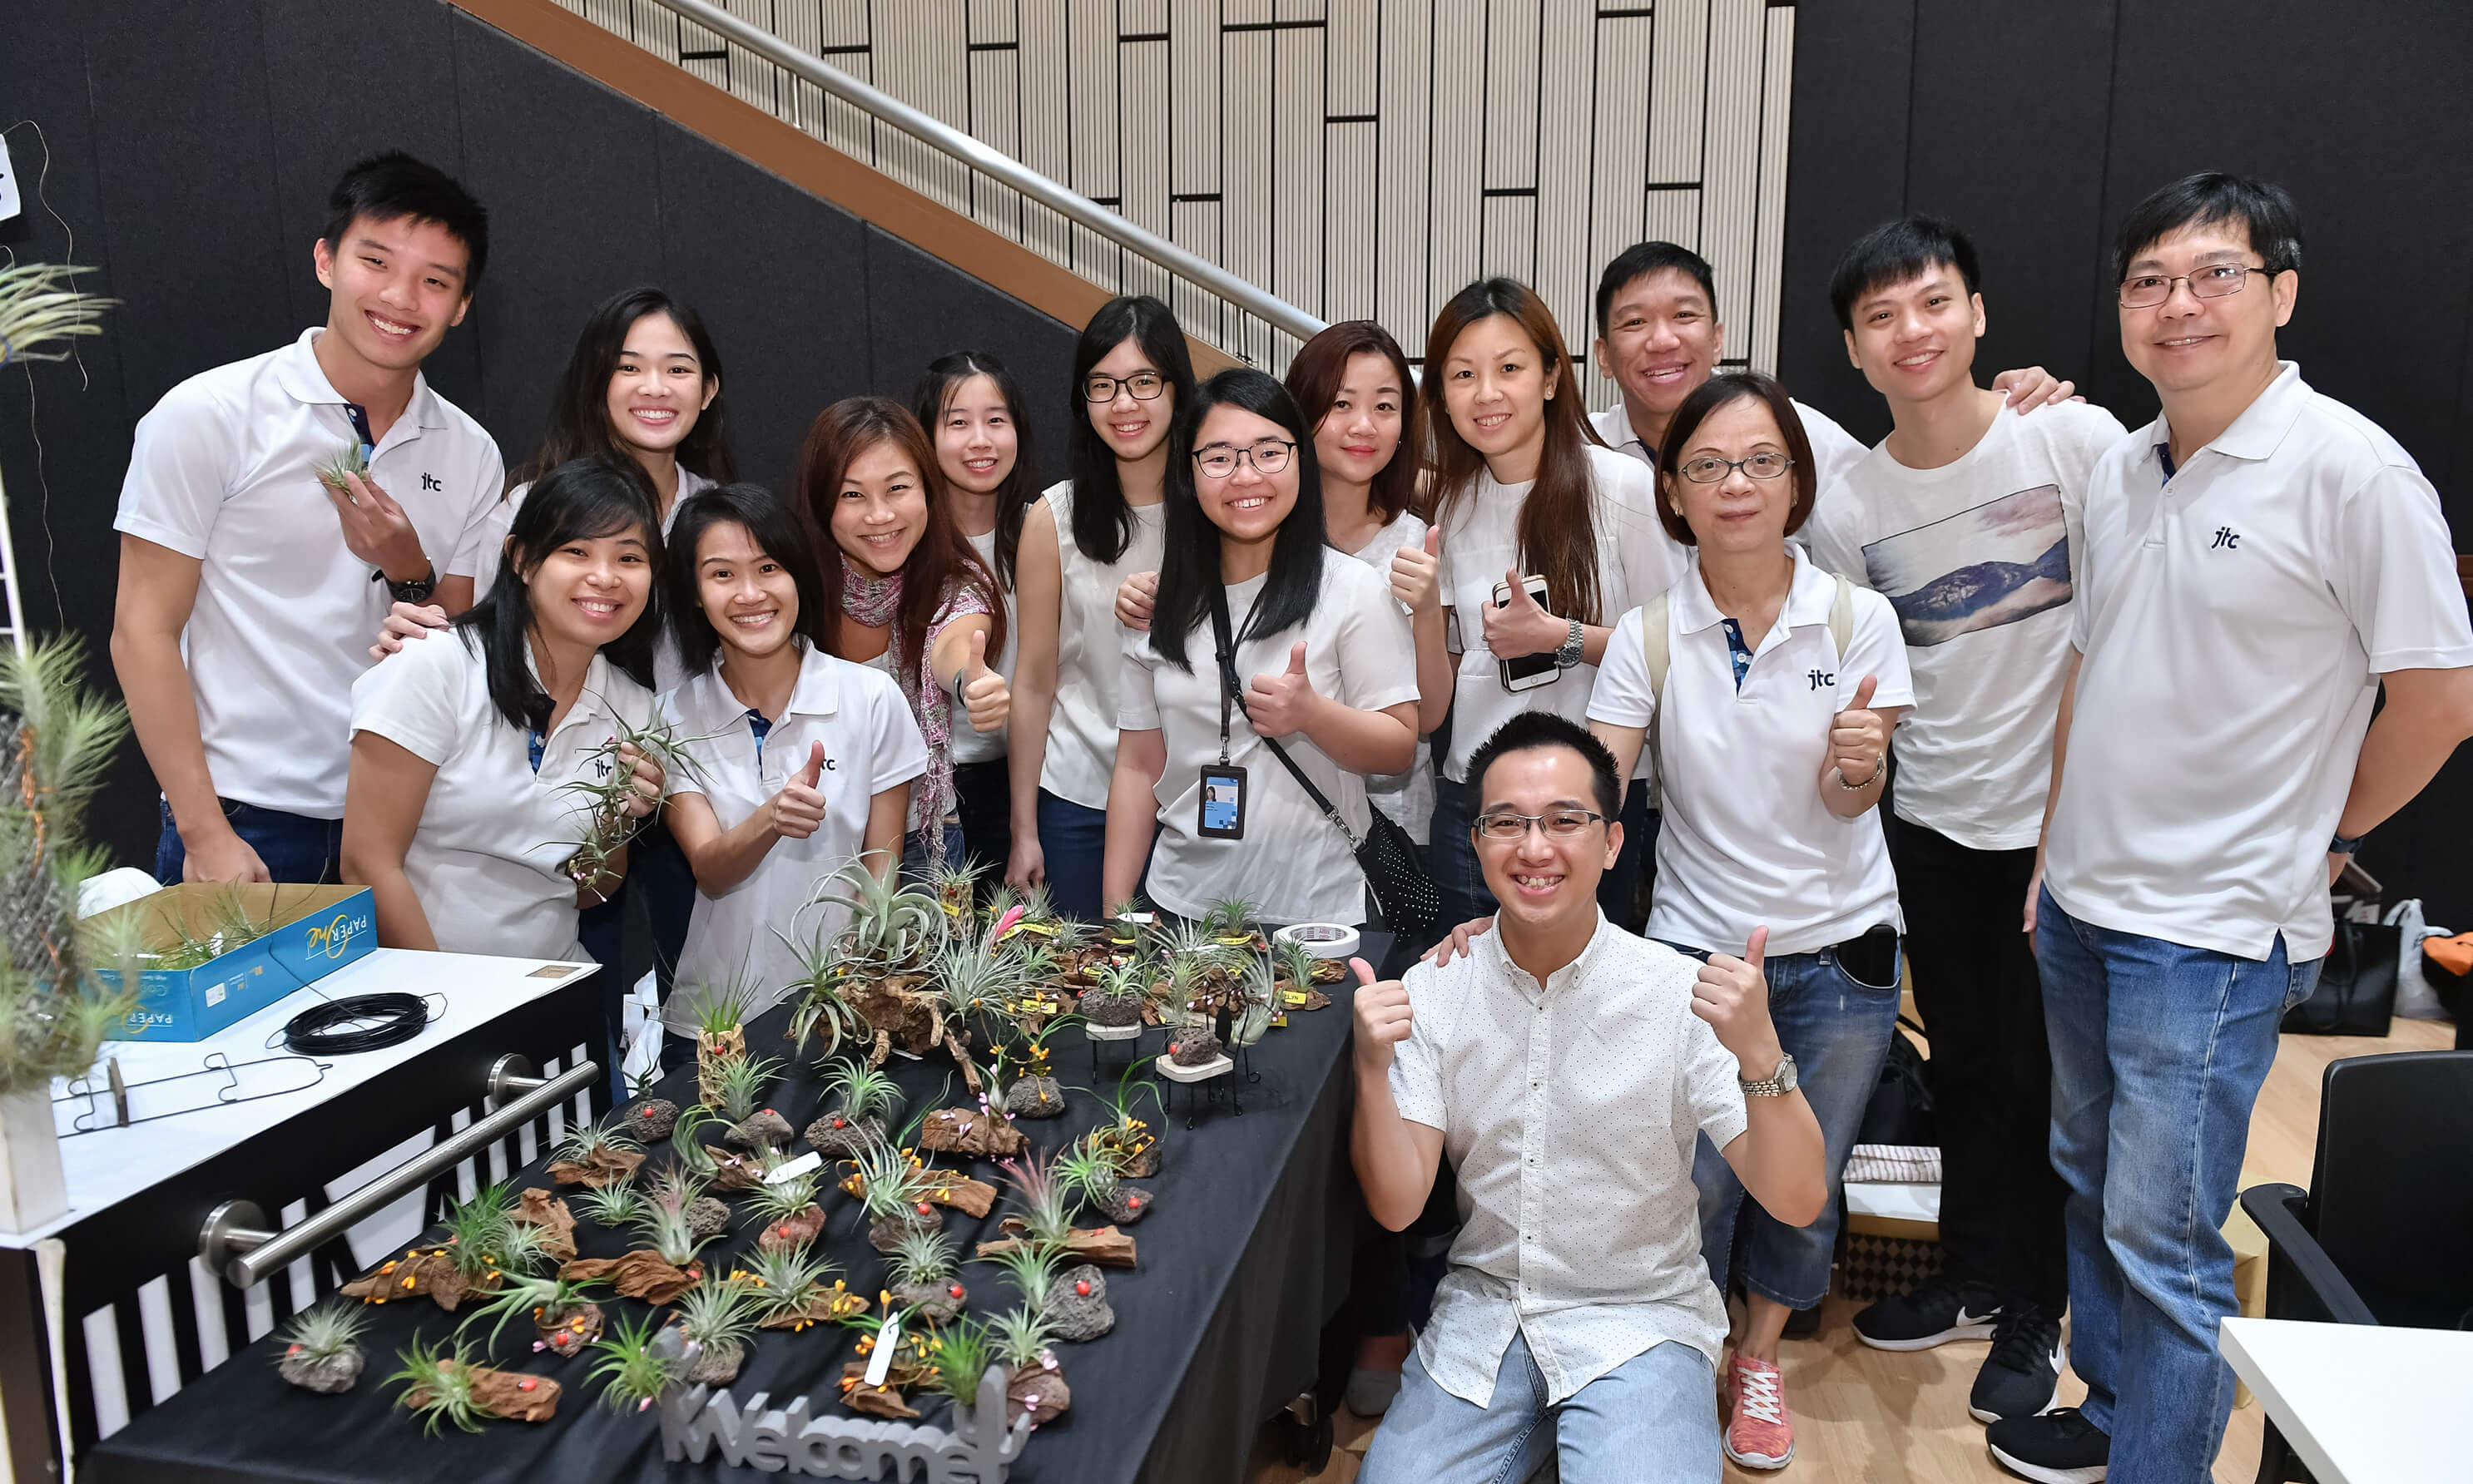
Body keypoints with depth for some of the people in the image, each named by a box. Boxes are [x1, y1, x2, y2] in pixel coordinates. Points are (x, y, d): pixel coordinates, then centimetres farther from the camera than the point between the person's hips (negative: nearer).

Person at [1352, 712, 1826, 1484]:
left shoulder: (1683, 994, -12)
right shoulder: (1433, 992, -4)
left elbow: (1797, 1201, -14)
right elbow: (1397, 1206, -6)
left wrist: (1758, 1052, -32)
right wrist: (1372, 1070, -23)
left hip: (1640, 1321, -2)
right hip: (1483, 1313, 3)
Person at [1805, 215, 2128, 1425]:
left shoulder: (2078, 438, -10)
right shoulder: (1844, 509, -1)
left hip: (2070, 821, -3)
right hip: (1934, 825, 3)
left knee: (2043, 1074, 6)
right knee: (1964, 1062, 16)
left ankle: (2032, 1316, 27)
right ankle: (1974, 1280, 36)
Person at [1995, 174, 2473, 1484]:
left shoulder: (2350, 469, -15)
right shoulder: (2118, 470, 5)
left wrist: (2316, 836, 2)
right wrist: (2056, 848, 14)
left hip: (2211, 931, -7)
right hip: (2081, 903, 7)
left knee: (2162, 1237, 1)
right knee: (2090, 1182, 21)